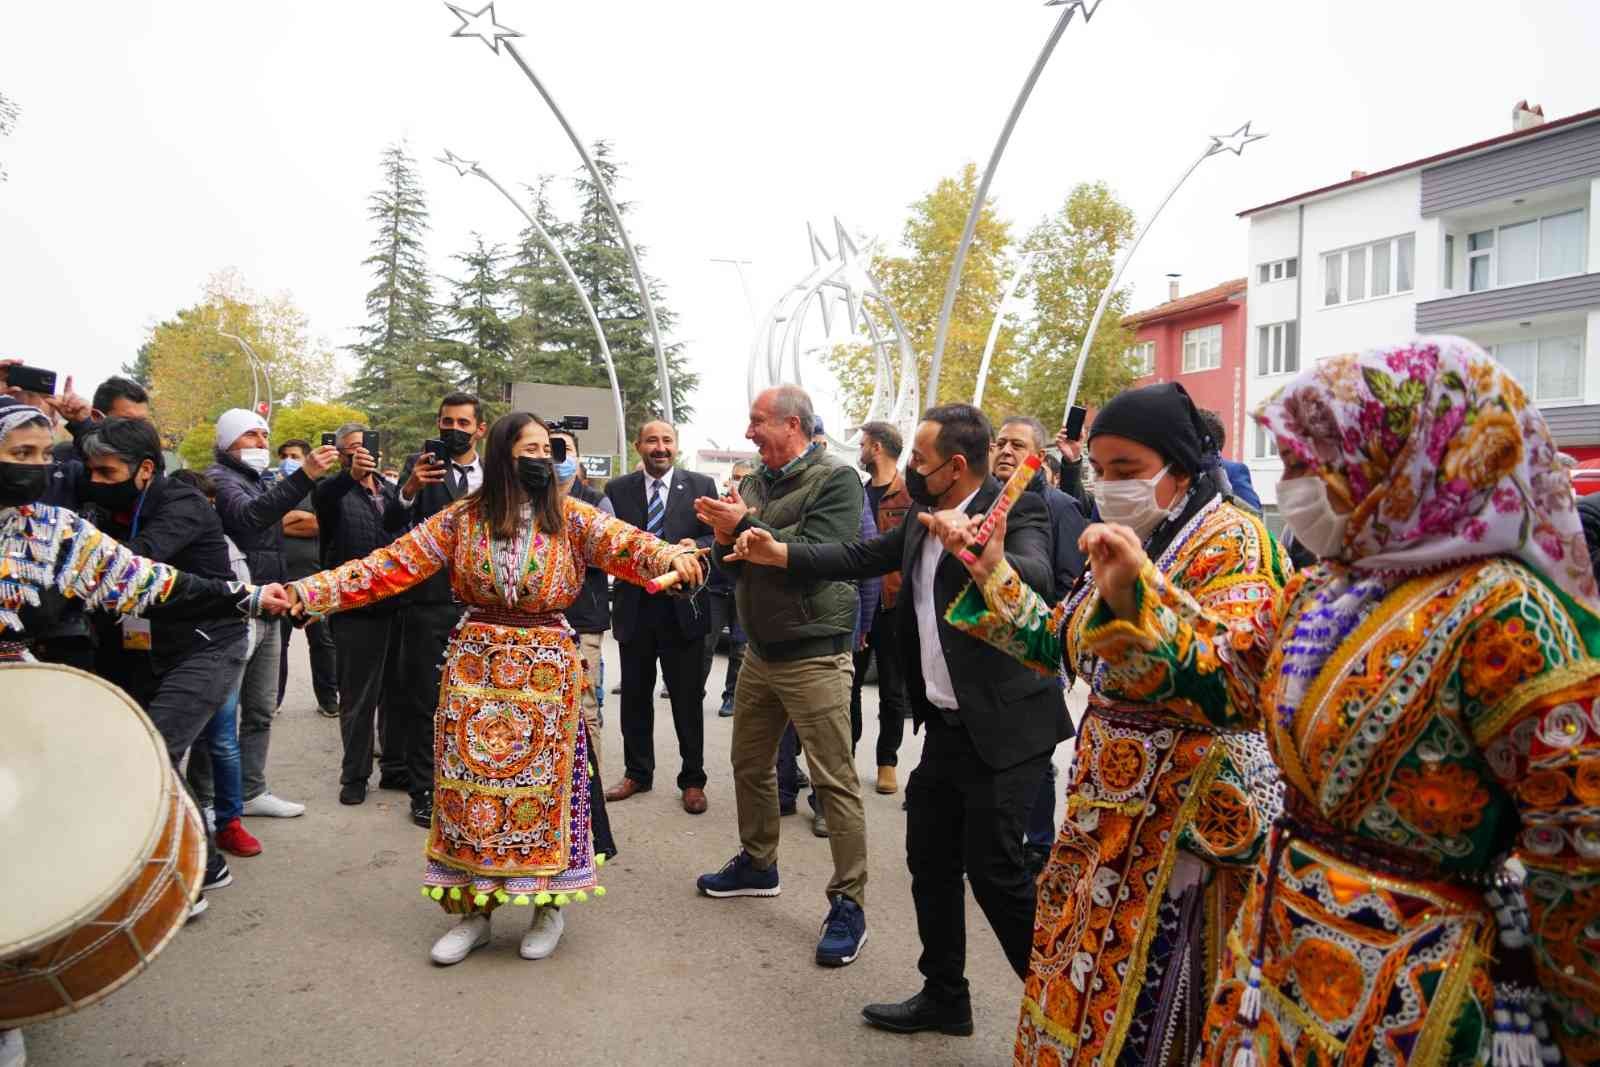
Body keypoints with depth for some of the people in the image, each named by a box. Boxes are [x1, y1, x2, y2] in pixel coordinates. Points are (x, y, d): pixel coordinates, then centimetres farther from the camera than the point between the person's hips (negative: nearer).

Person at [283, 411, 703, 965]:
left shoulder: (571, 517, -3)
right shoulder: (462, 517, 0)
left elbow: (626, 544, -19)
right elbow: (391, 565, -3)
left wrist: (669, 555, -42)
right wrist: (307, 589, -12)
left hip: (546, 671, -1)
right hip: (475, 669, 1)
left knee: (543, 785, 5)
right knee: (470, 786, 7)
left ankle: (549, 905, 24)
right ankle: (473, 910, 23)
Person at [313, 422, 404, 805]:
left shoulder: (390, 490, 14)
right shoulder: (335, 491, -4)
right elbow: (321, 496, -29)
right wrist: (351, 475, -47)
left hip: (396, 606, 5)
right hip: (356, 611, -5)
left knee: (397, 691, 13)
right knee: (358, 698, 4)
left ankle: (395, 767, 26)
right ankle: (354, 775, 17)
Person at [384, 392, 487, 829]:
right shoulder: (420, 464, -1)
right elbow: (391, 524, -11)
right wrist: (409, 490, -29)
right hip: (429, 601, -2)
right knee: (424, 701, 6)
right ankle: (424, 793, 16)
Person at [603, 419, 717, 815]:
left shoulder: (700, 485, 1)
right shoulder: (618, 489, 5)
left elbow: (717, 538, -1)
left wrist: (695, 546, -20)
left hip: (682, 607, -2)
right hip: (634, 606, 2)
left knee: (688, 699, 7)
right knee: (635, 695, 13)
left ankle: (692, 779, 20)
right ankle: (637, 772, 29)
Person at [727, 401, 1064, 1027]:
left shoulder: (1017, 511, -14)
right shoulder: (923, 518, 8)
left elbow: (1035, 576, -33)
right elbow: (862, 556, 16)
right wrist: (780, 554, 10)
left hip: (1003, 725, -8)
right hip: (945, 724, 8)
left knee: (993, 869, -3)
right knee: (930, 860, 15)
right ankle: (944, 997, 32)